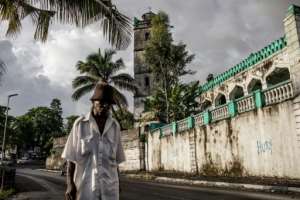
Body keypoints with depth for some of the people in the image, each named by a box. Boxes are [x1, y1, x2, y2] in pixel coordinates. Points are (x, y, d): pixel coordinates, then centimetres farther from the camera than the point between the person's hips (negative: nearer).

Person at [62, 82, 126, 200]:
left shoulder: (115, 126, 4)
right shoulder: (80, 124, -4)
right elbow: (71, 157, -2)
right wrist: (69, 184, -9)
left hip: (109, 187, 2)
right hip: (85, 186, -2)